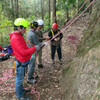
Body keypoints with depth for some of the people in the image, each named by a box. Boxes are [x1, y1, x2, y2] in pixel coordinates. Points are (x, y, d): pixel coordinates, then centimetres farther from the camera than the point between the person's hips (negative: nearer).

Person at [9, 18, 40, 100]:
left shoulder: (19, 36, 7)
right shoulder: (15, 38, -26)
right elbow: (23, 52, -29)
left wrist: (33, 48, 3)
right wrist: (34, 48, -20)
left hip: (24, 62, 9)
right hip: (21, 63, -9)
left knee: (21, 78, 25)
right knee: (19, 79, 6)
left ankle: (21, 89, 44)